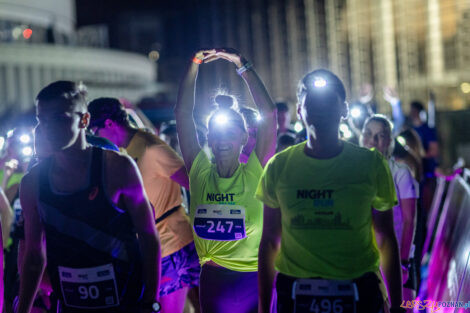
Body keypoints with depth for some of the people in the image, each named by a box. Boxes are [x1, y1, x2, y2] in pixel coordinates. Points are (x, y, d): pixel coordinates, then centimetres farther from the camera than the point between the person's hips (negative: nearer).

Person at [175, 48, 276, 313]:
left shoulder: (255, 173, -4)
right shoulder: (200, 172, 2)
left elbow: (269, 113, -11)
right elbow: (183, 113, 1)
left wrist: (241, 64, -11)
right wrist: (195, 64, -2)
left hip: (253, 280, -2)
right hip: (212, 279, 2)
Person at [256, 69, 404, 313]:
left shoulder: (371, 164, 1)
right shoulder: (279, 167, 2)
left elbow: (386, 240, 4)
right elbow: (270, 241, 5)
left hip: (360, 292, 0)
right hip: (295, 292, 0)